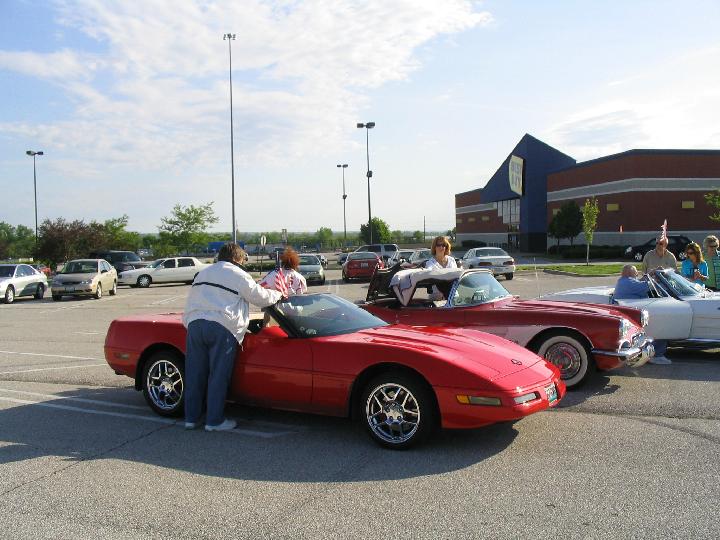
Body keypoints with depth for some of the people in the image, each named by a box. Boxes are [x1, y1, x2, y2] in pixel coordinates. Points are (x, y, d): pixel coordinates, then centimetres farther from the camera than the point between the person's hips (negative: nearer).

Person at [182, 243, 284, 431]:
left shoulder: (202, 274, 25)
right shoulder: (237, 274, 4)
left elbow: (190, 305, 23)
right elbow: (259, 296, 7)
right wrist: (278, 295, 24)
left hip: (194, 324, 6)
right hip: (222, 327, -6)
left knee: (194, 374, 10)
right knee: (219, 375, 1)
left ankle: (191, 418, 17)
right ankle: (214, 421, 6)